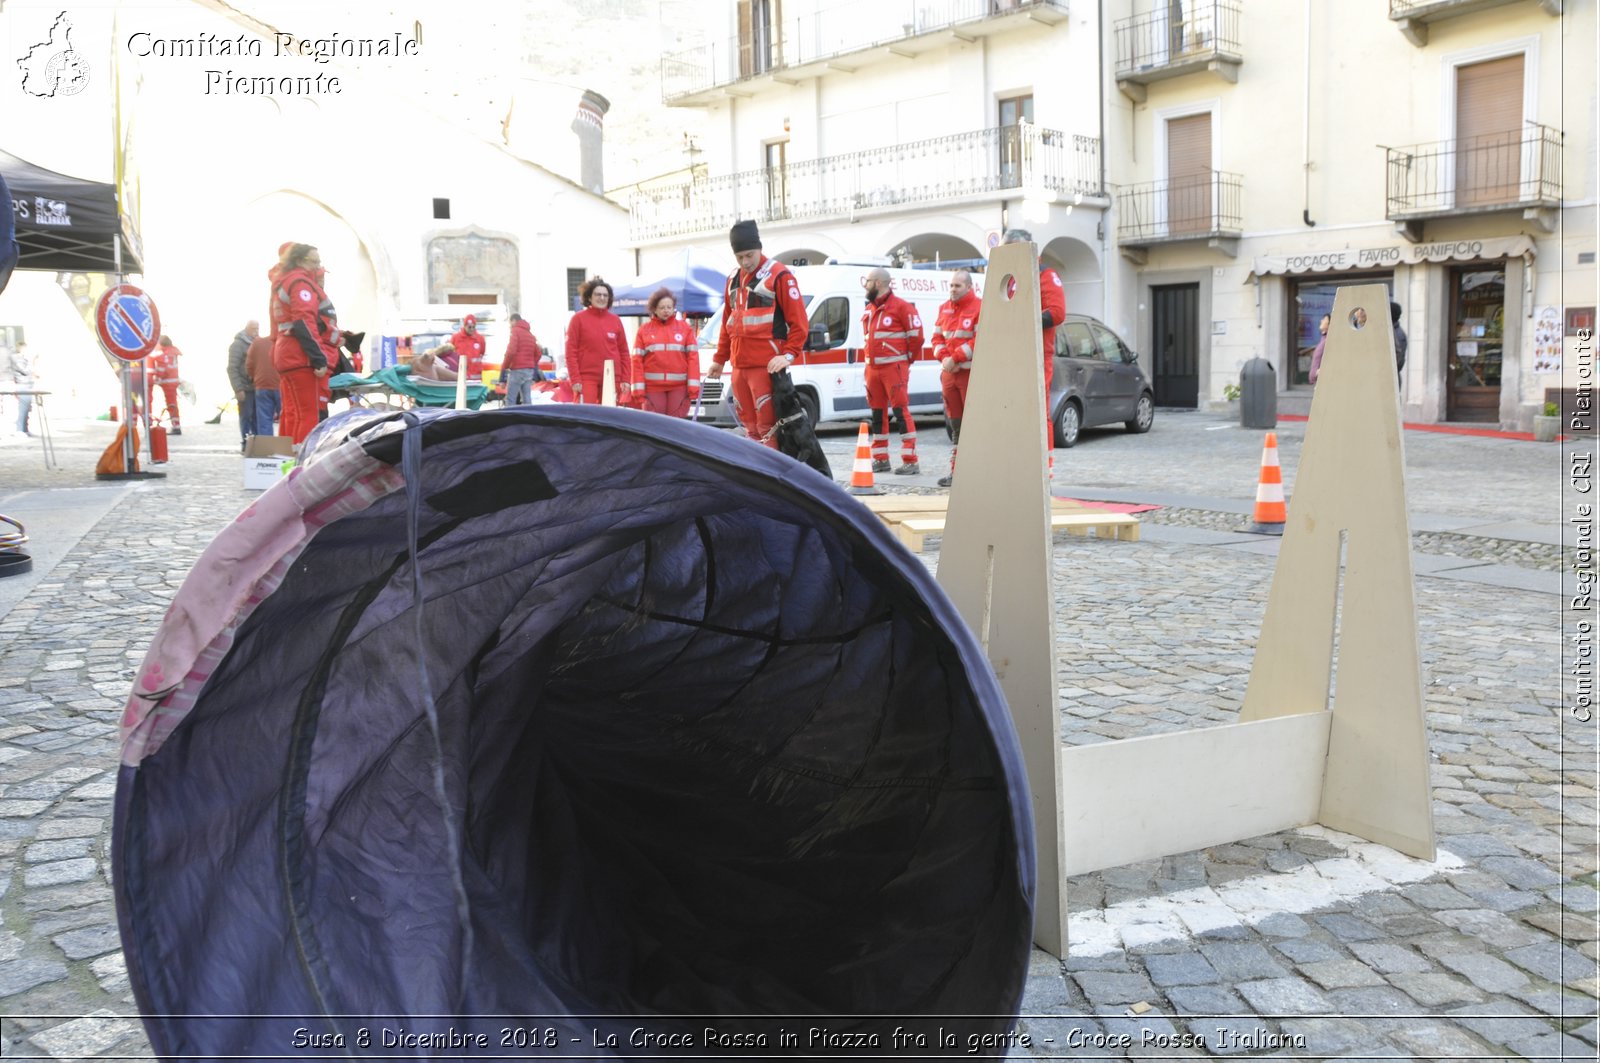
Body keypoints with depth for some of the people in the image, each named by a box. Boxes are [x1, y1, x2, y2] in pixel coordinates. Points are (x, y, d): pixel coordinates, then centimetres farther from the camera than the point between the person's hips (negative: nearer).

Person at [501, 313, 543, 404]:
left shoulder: (515, 331, -4)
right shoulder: (530, 333, 19)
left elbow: (511, 351, -15)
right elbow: (537, 353, 19)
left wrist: (504, 367, -5)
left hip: (517, 370, -7)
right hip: (530, 370, 7)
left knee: (510, 399, -8)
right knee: (527, 399, 4)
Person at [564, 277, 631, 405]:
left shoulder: (615, 320, 11)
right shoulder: (579, 319, 1)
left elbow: (623, 351, 12)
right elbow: (571, 352, -2)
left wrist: (625, 379, 4)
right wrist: (575, 379, -10)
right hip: (587, 379, -4)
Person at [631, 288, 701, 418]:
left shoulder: (685, 327, 6)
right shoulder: (644, 330, 6)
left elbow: (693, 357, 3)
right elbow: (637, 360, 3)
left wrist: (693, 385, -5)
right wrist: (638, 388, -4)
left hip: (679, 387, 0)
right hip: (653, 387, 0)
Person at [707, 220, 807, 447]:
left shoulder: (779, 275, -6)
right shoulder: (733, 279, 17)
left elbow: (798, 320, -9)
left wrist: (789, 354, -19)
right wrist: (719, 359, 23)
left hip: (766, 366, -7)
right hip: (739, 367, 7)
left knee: (767, 428, -10)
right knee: (750, 427, 10)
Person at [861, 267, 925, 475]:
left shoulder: (901, 307, -8)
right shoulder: (869, 310, 17)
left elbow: (916, 335, -7)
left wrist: (905, 359, 1)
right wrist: (870, 361, 17)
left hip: (894, 367, -8)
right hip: (873, 369, 8)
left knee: (901, 412, -11)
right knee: (878, 413, 11)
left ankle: (910, 461, -11)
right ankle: (881, 459, 20)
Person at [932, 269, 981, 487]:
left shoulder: (980, 308, -7)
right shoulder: (945, 308, 15)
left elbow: (980, 341, -15)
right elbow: (937, 337, 15)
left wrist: (955, 358, -16)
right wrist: (944, 358, -4)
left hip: (972, 373, -7)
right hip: (948, 372, 7)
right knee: (955, 425, 11)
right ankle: (956, 470, 18)